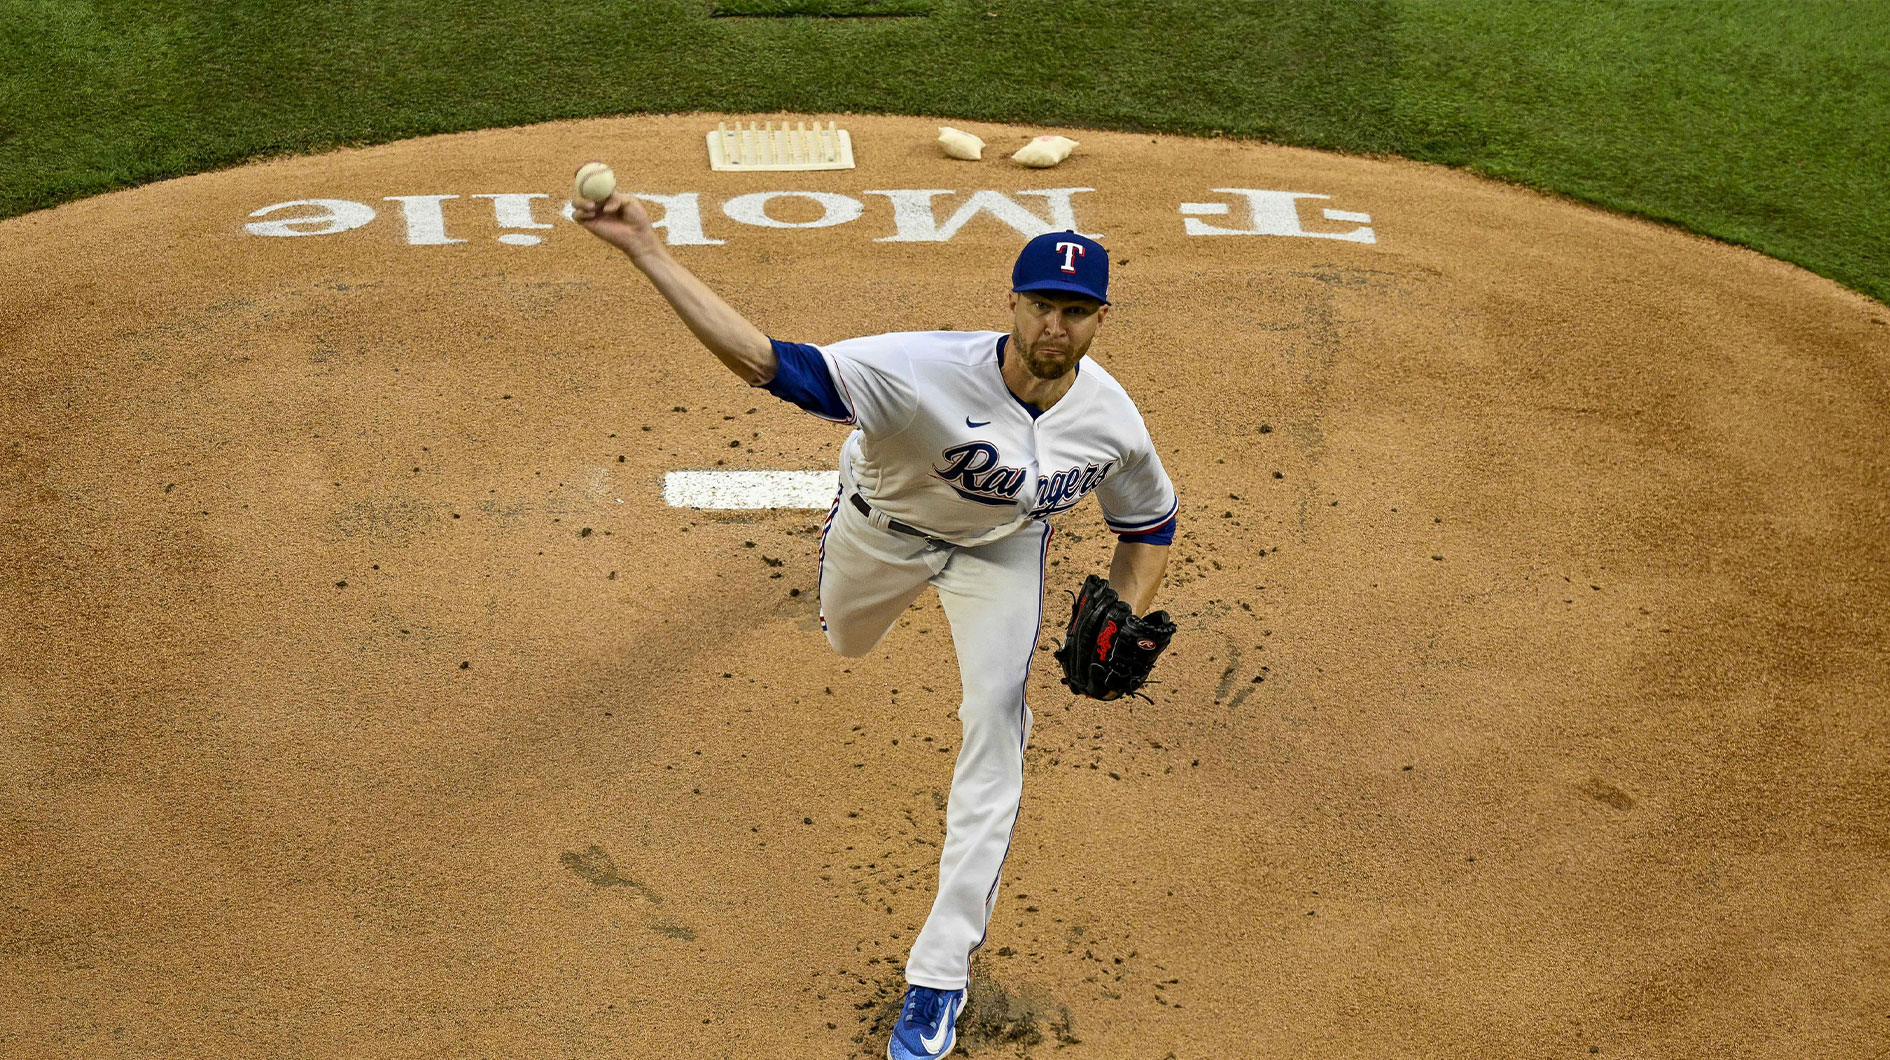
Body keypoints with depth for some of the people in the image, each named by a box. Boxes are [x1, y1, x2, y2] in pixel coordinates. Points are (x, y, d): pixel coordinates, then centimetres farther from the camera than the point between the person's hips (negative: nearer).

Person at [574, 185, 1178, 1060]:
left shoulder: (1112, 422, -29)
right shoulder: (928, 372, -43)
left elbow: (1150, 521, -8)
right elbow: (768, 363, -50)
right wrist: (647, 252, -60)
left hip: (1001, 546, 1)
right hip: (884, 520, -1)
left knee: (993, 737, -9)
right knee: (846, 641, 28)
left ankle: (939, 976, 1)